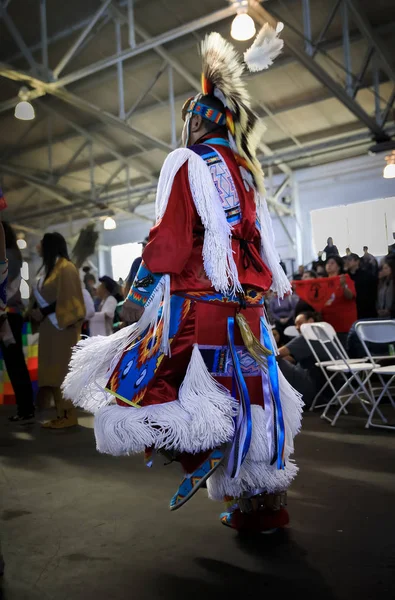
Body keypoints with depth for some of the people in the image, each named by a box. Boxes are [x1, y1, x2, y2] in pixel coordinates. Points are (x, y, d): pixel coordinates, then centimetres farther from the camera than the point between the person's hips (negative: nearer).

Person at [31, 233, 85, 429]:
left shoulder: (65, 267, -7)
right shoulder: (49, 268, 19)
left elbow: (67, 299, -15)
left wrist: (43, 312, -16)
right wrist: (35, 310, 1)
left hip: (62, 327, -8)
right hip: (49, 327, 9)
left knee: (62, 370, -8)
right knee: (53, 370, 5)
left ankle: (68, 415, -4)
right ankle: (61, 414, 8)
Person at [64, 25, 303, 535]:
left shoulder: (187, 163, -1)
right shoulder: (247, 171, 18)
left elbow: (170, 236, -11)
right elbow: (262, 240, 18)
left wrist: (140, 291, -6)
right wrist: (276, 289, 24)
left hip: (196, 300, -7)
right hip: (247, 303, 7)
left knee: (139, 377, 4)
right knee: (246, 396, 11)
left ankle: (198, 450, -13)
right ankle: (263, 503, 17)